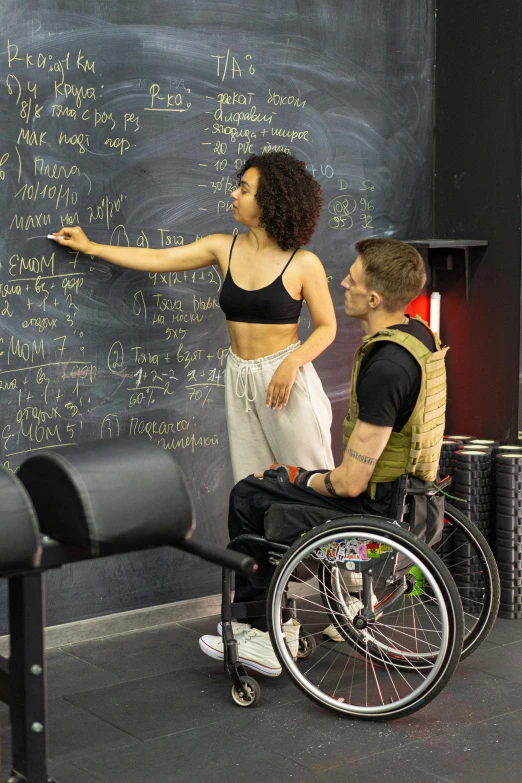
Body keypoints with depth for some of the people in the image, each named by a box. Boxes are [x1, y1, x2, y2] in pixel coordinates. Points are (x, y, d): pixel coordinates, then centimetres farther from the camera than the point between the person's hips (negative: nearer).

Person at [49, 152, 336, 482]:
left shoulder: (303, 263, -11)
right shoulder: (224, 248, 2)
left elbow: (327, 328, -6)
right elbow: (157, 259, 6)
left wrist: (290, 364, -22)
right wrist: (90, 247, 10)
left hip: (286, 376, -5)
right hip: (240, 377, 5)